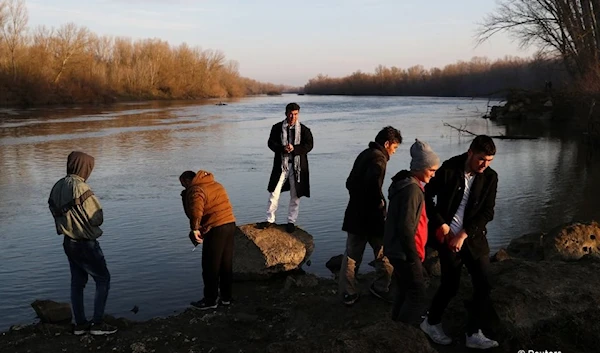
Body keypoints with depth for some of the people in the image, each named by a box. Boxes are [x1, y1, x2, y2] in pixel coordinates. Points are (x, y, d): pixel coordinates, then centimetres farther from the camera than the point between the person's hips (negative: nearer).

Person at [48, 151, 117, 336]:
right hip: (85, 244, -8)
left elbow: (56, 212, 11)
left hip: (69, 242, 8)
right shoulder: (80, 187, -23)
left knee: (77, 282, 17)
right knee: (103, 279, 5)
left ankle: (80, 324, 25)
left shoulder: (57, 187, 3)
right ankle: (98, 323, 6)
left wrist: (73, 220, 4)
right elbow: (97, 218, -20)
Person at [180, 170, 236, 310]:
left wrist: (195, 229, -15)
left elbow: (196, 210, -25)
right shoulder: (216, 185, 20)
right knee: (226, 264, 16)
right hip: (230, 224, 9)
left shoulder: (195, 190, -8)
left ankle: (210, 300, 12)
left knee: (211, 267, 4)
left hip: (215, 229, -9)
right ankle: (226, 297, 24)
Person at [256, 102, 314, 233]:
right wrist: (282, 148, -20)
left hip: (297, 165, 0)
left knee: (295, 195, 7)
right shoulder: (277, 127, 1)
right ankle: (270, 219, 13)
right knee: (274, 192, 1)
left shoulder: (304, 130, -1)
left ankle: (291, 221, 19)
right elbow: (271, 143, -1)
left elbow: (309, 145, -7)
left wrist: (294, 148, -21)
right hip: (281, 164, 0)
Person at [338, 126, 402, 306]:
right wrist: (380, 205, -15)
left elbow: (350, 183, 18)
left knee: (351, 256, 10)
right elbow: (373, 186, -27)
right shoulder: (378, 158, -13)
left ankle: (348, 294, 16)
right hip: (371, 217, -9)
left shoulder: (364, 155, 15)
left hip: (355, 215, 9)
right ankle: (381, 287, 18)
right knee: (385, 254, 9)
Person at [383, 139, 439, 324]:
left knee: (405, 291, 19)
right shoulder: (412, 189, -20)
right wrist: (413, 257, -17)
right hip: (405, 253, -10)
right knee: (417, 294, -2)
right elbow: (406, 228, -24)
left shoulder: (405, 183, 11)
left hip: (397, 250, 10)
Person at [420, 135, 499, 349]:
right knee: (450, 285, 5)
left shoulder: (490, 177, -2)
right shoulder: (449, 169, -11)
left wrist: (463, 235, -13)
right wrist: (441, 225, -7)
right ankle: (431, 323, 28)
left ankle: (474, 334, 17)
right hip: (448, 237, -3)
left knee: (483, 285, 2)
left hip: (474, 237, 4)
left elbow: (487, 213, -4)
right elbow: (427, 197, -3)